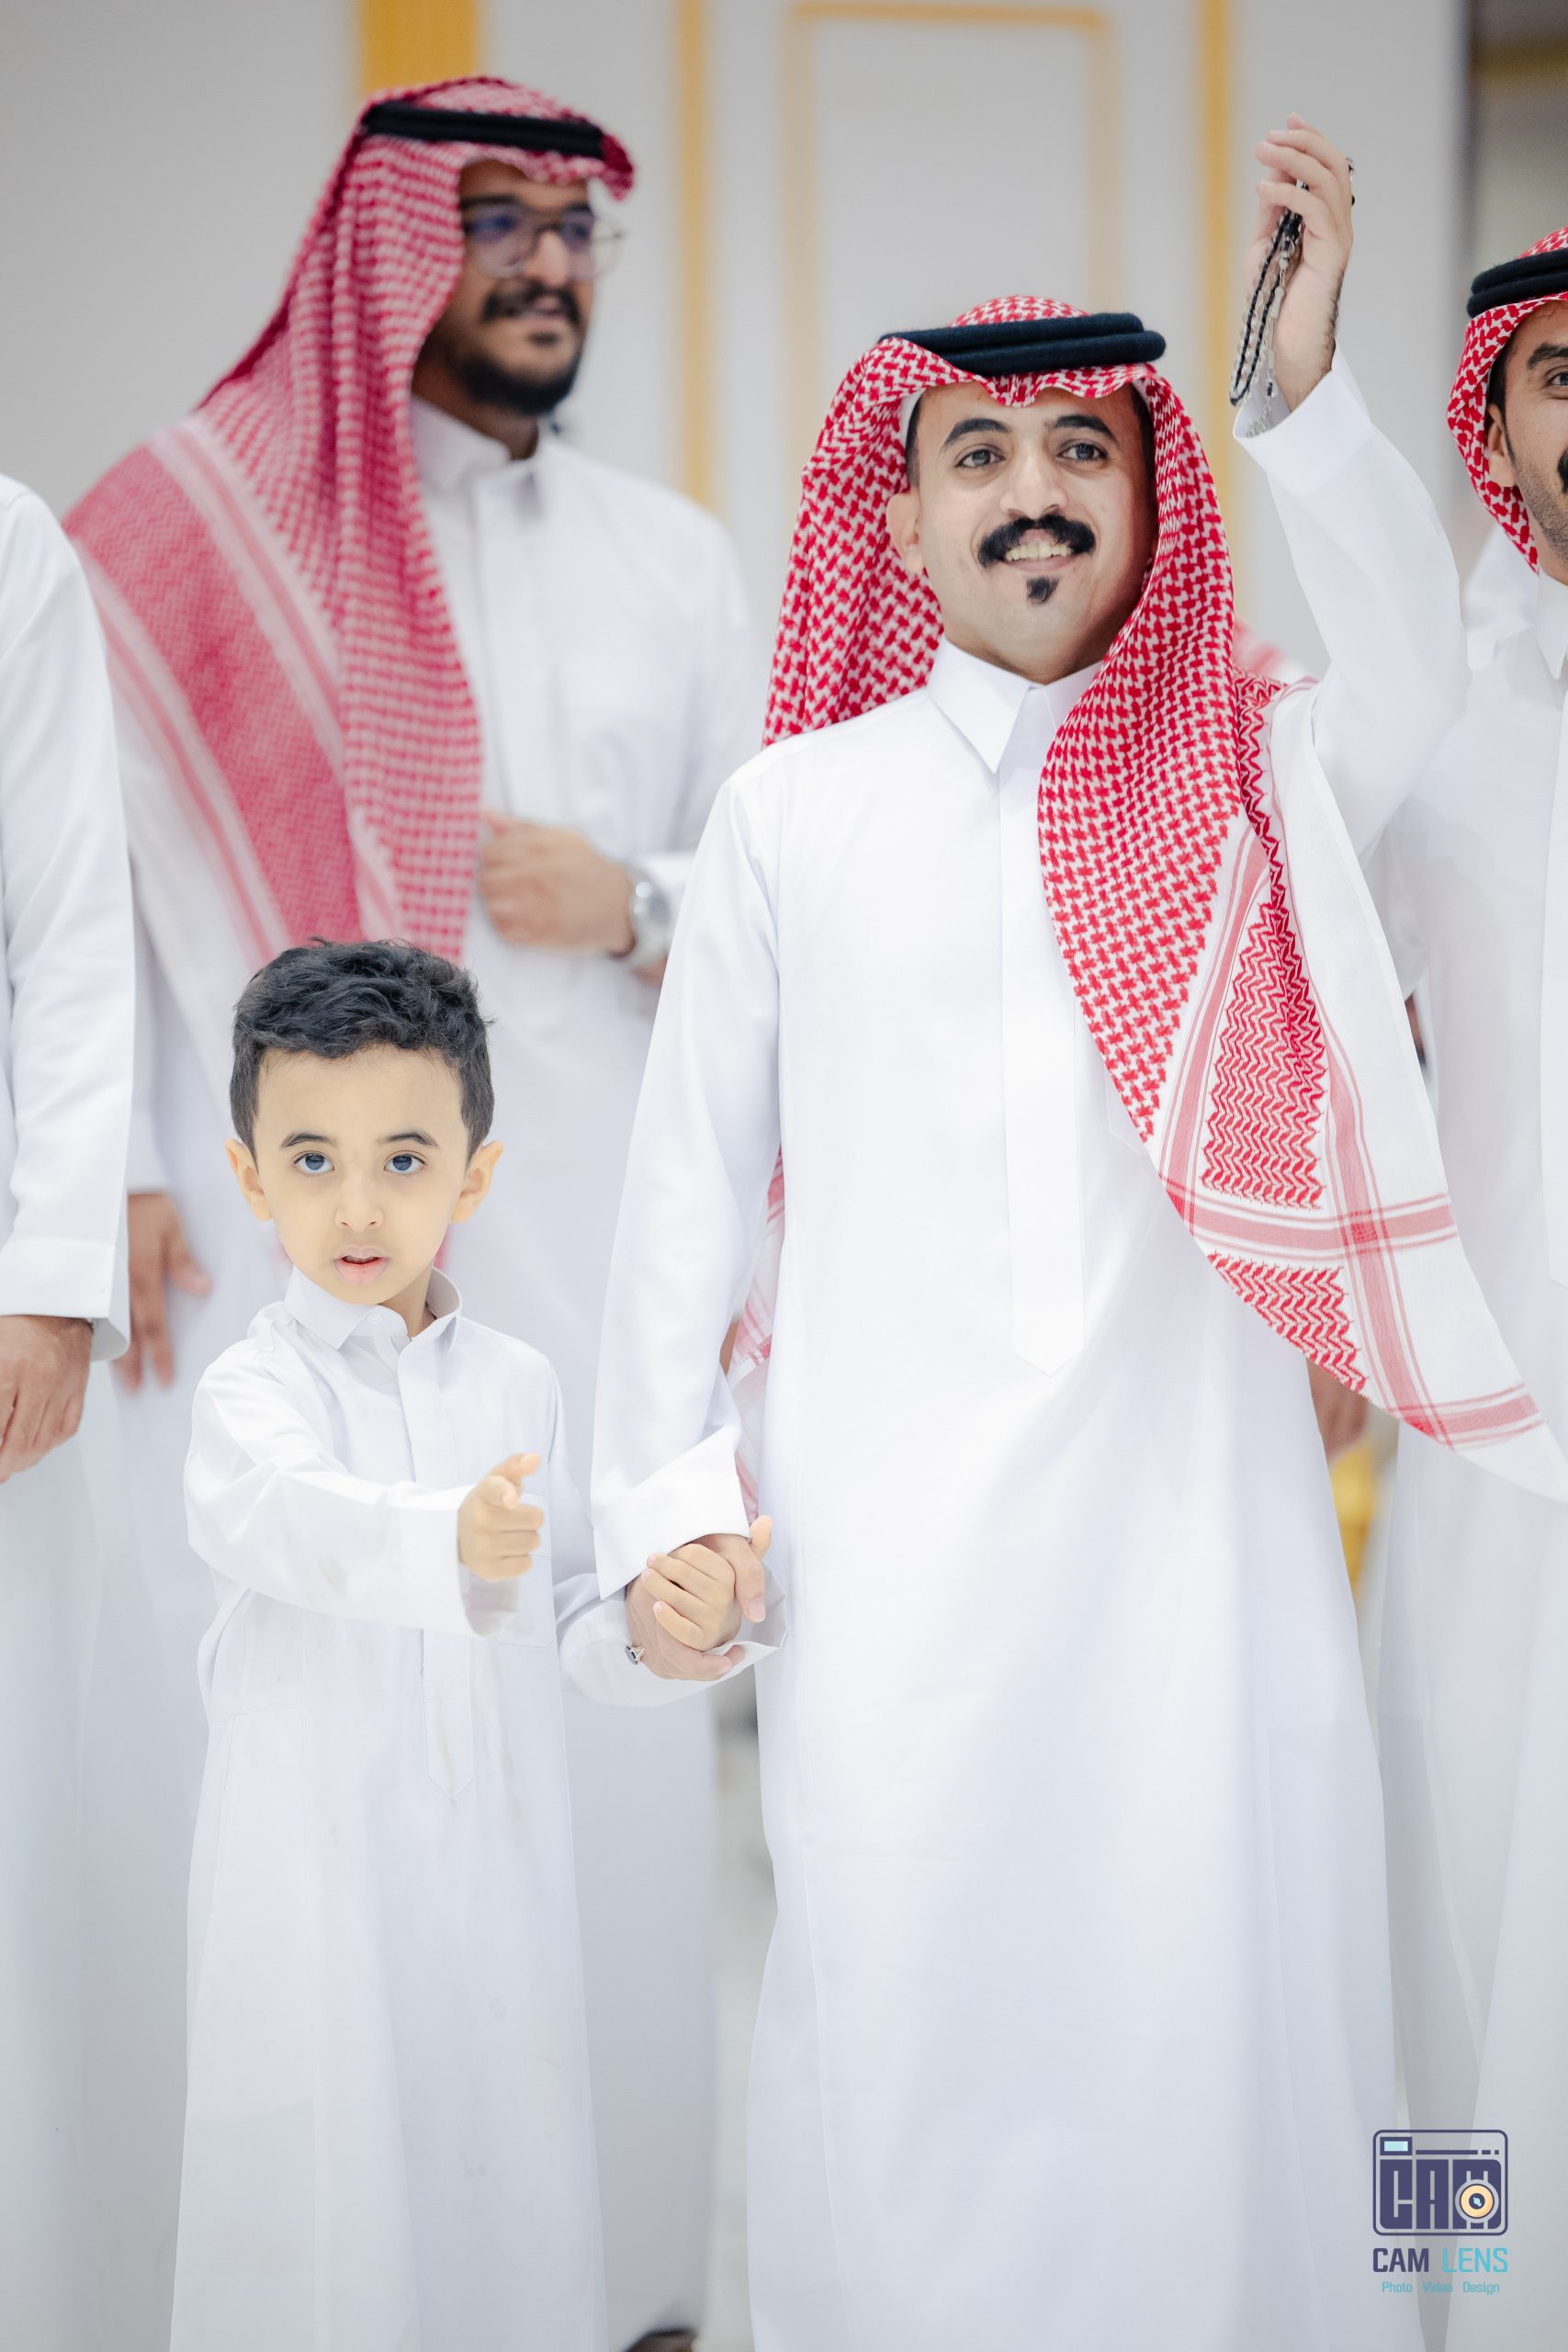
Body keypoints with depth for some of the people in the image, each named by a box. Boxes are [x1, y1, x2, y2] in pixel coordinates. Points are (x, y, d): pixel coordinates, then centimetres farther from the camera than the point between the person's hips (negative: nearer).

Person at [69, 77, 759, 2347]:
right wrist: (101, 1177, -5)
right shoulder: (196, 525, 4)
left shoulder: (676, 561, 15)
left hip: (585, 1262, 3)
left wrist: (633, 905, -4)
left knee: (598, 1756, 2)